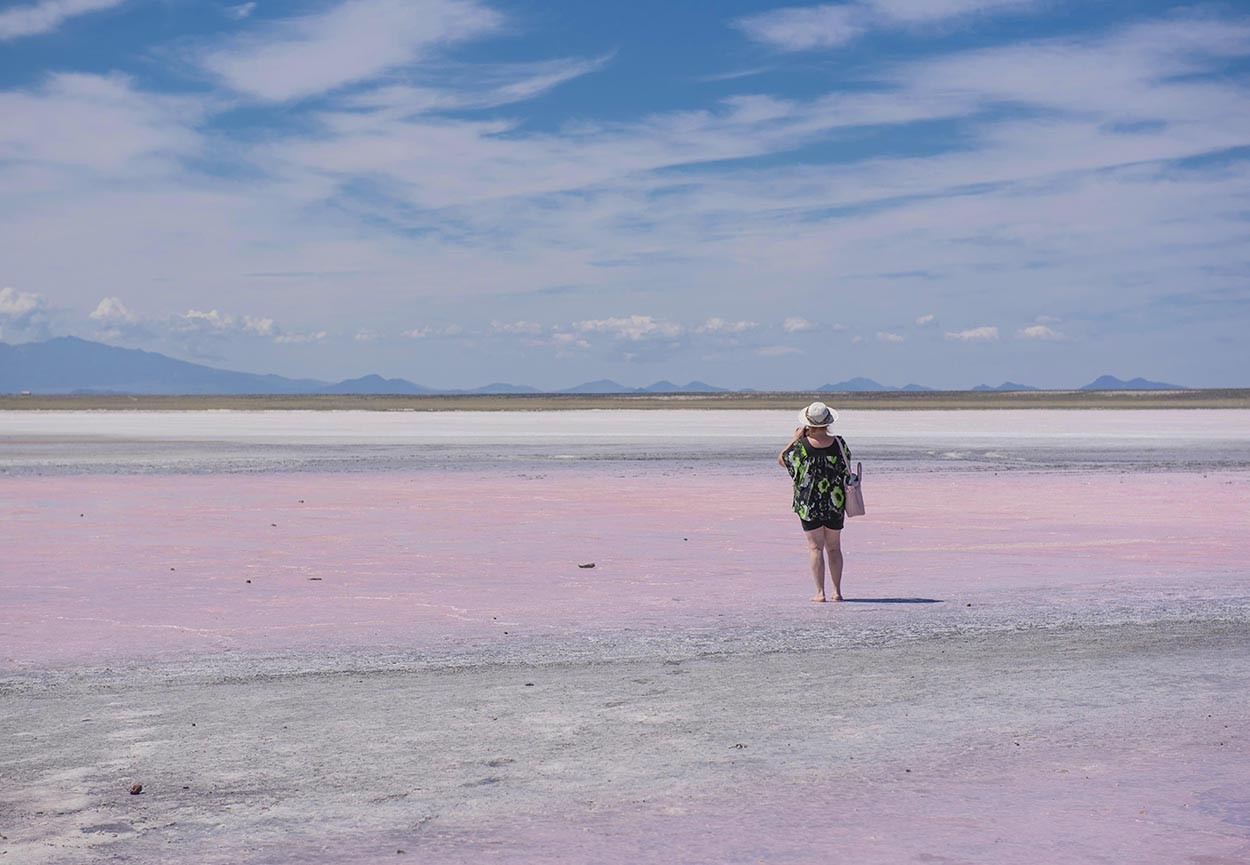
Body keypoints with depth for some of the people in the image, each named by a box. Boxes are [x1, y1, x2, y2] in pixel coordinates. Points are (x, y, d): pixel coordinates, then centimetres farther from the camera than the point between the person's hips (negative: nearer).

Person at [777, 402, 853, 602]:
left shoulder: (801, 446, -14)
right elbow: (847, 468, 7)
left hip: (809, 504, -3)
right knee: (834, 547, 13)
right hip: (835, 503, 3)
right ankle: (837, 591, 14)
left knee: (815, 547, 2)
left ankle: (820, 592, -3)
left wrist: (796, 438, 6)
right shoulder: (838, 443, -6)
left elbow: (782, 460, 4)